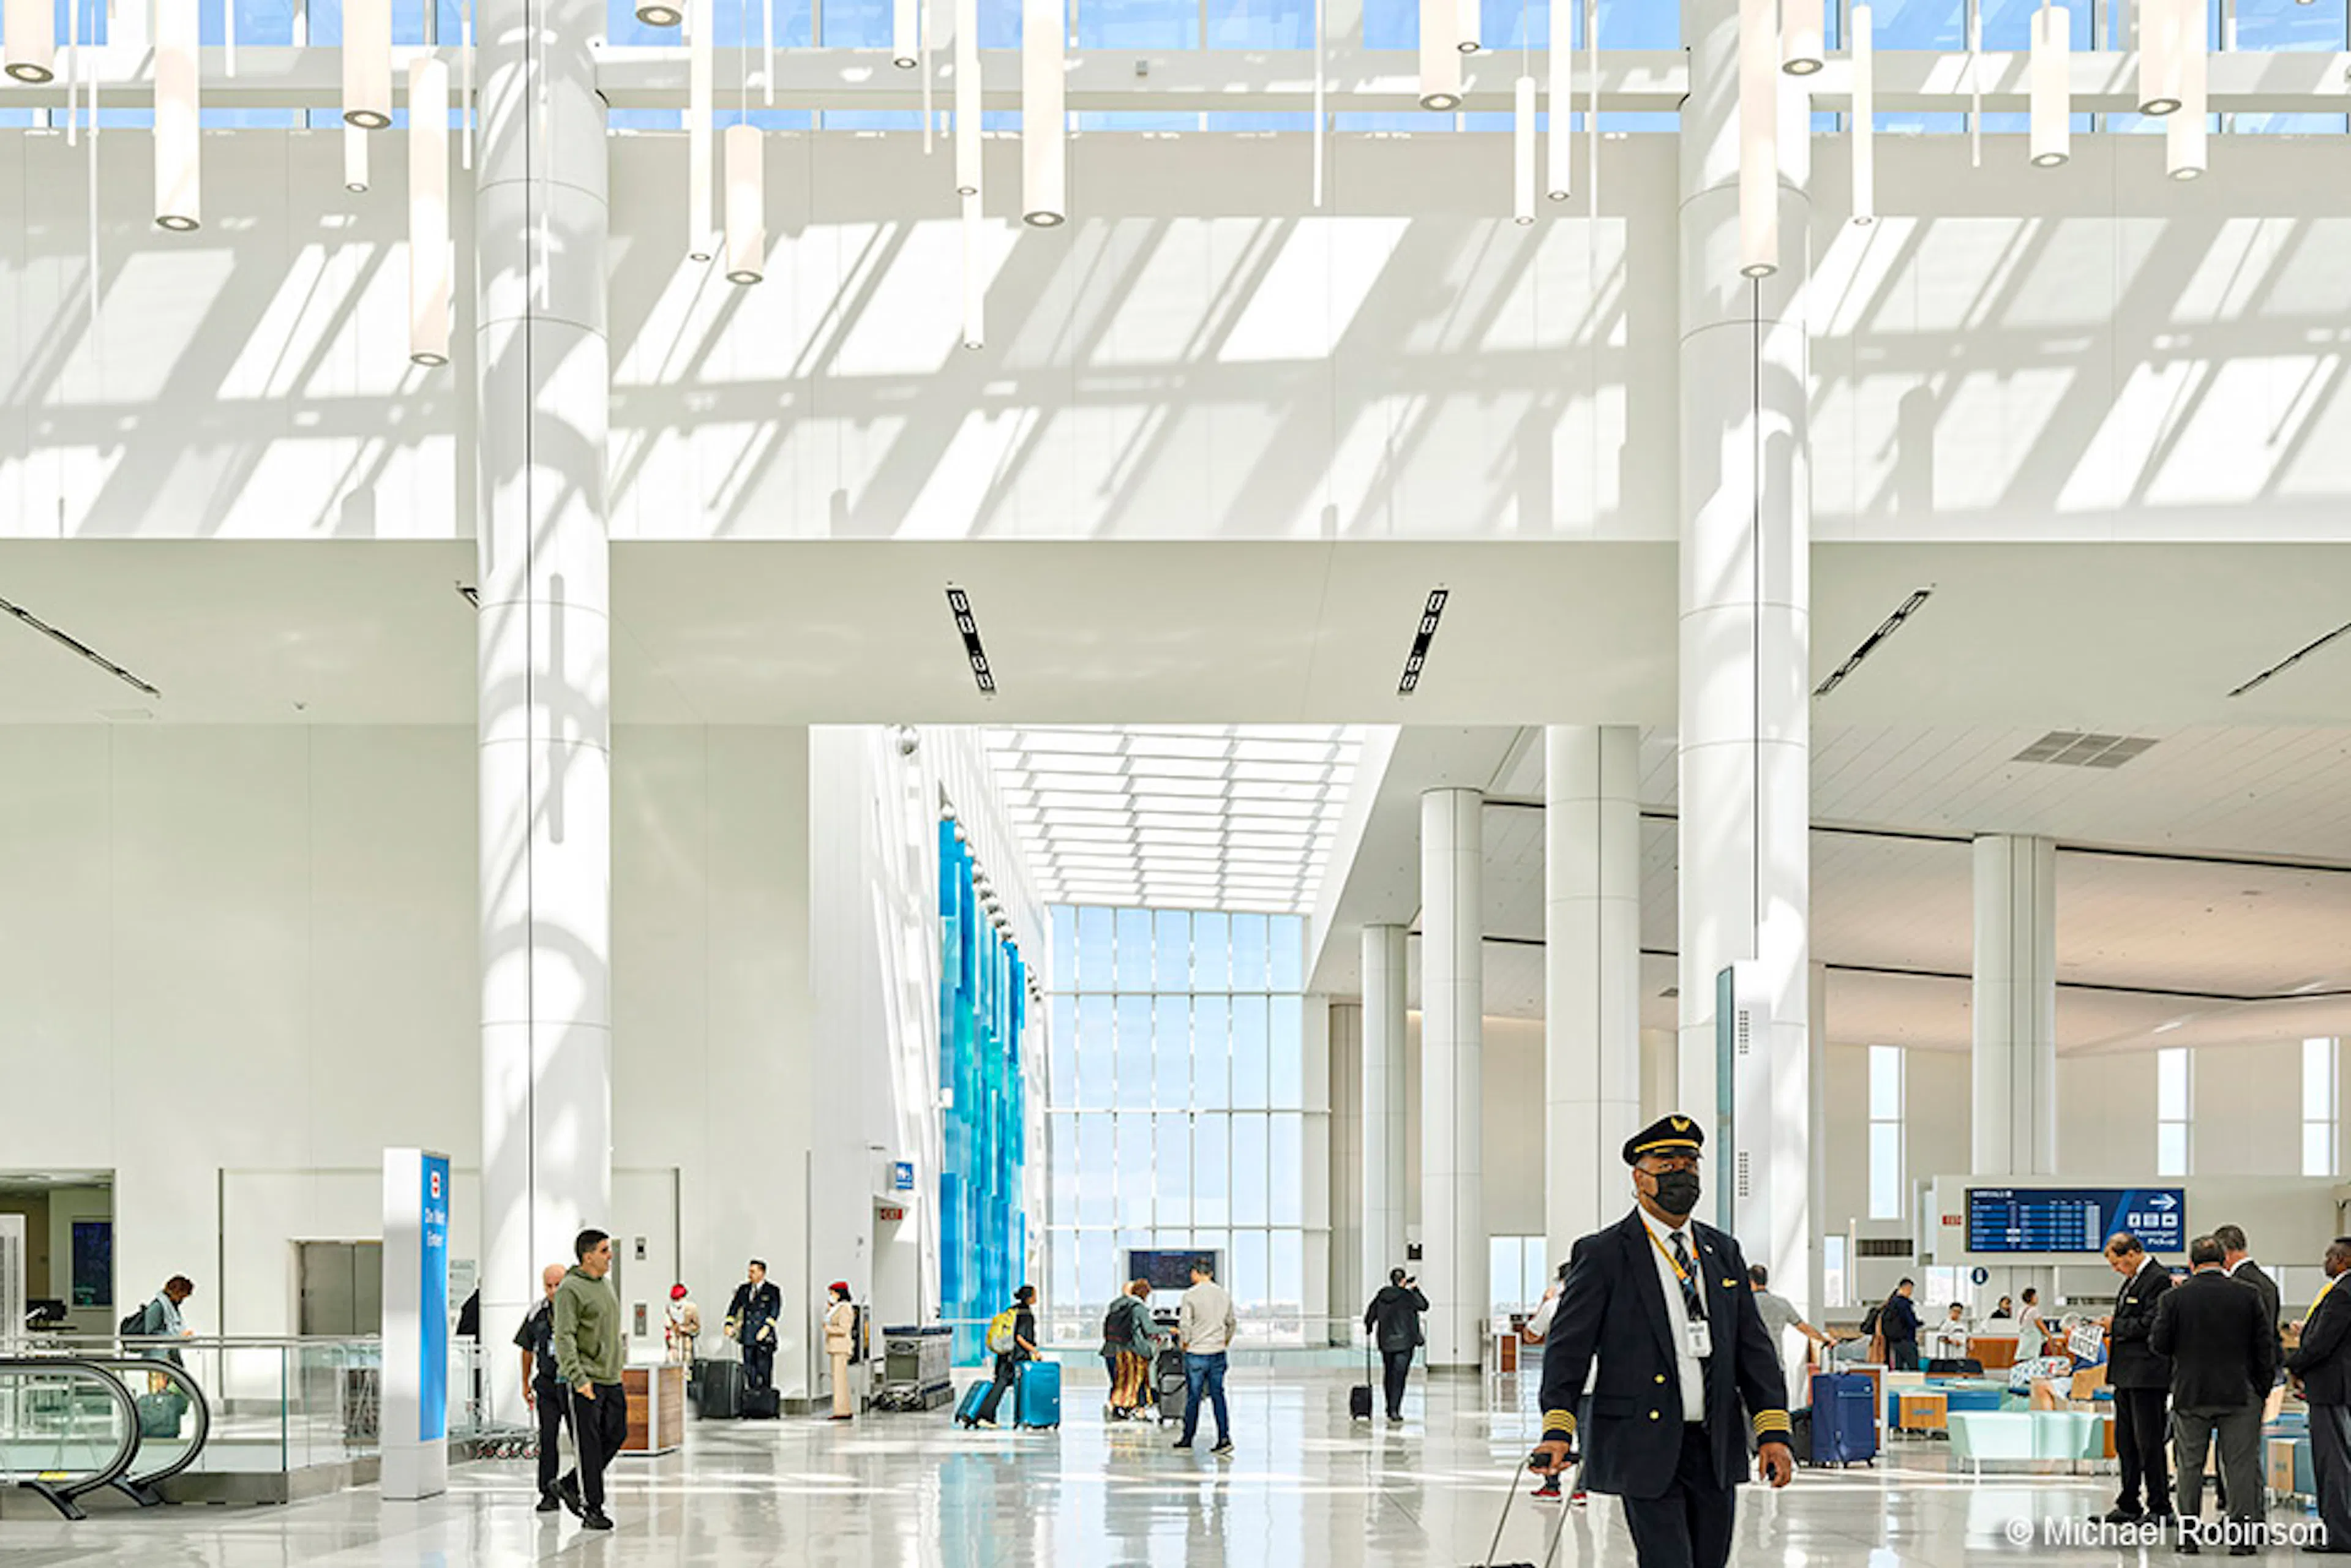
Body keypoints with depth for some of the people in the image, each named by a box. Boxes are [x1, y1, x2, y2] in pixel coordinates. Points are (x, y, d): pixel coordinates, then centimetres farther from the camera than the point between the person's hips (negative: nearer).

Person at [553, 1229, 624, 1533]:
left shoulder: (605, 1286, 15)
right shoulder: (570, 1289, -12)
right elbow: (564, 1337, -18)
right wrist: (579, 1379, -24)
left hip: (612, 1379, 8)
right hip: (587, 1381, -8)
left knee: (617, 1434, 8)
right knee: (590, 1446, -4)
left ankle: (574, 1485, 23)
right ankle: (593, 1508, 1)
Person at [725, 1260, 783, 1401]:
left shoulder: (773, 1291, 2)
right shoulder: (743, 1289, 15)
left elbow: (775, 1311, -7)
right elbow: (734, 1307, 13)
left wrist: (766, 1327, -19)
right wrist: (729, 1324, -2)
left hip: (764, 1336, -4)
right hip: (748, 1336, 4)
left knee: (764, 1367, -5)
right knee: (749, 1367, 2)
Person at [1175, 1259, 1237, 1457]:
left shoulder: (1191, 1296, -10)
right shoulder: (1224, 1295, 7)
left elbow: (1185, 1325, -13)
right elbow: (1232, 1324, 15)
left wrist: (1184, 1344, 1)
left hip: (1196, 1354, -4)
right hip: (1218, 1354, 4)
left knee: (1194, 1397, 5)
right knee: (1218, 1396, 5)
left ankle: (1188, 1438, 16)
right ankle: (1224, 1438, -5)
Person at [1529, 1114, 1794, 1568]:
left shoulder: (1723, 1252, 14)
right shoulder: (1602, 1255, -2)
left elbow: (1754, 1346, 12)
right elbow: (1568, 1346, -6)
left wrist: (1773, 1431, 2)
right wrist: (1557, 1428, -19)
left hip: (1716, 1447, 6)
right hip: (1646, 1449, -5)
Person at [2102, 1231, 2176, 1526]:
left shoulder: (2159, 1280, -13)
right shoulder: (2132, 1280, 17)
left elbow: (2149, 1326, -21)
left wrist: (2116, 1325, -10)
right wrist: (2111, 1326, 5)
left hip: (2147, 1375, -10)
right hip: (2125, 1374, 10)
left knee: (2149, 1443, -5)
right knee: (2125, 1442, 14)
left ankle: (2160, 1507, 1)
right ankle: (2128, 1505, 21)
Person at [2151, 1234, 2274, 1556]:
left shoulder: (2173, 1298, -6)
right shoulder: (2248, 1296, -4)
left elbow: (2159, 1344, -4)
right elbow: (2266, 1346, -2)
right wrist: (2263, 1389, 7)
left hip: (2190, 1396, 0)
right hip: (2240, 1395, 0)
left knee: (2190, 1467, 10)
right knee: (2241, 1466, 3)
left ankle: (2188, 1536, 12)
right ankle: (2241, 1537, 1)